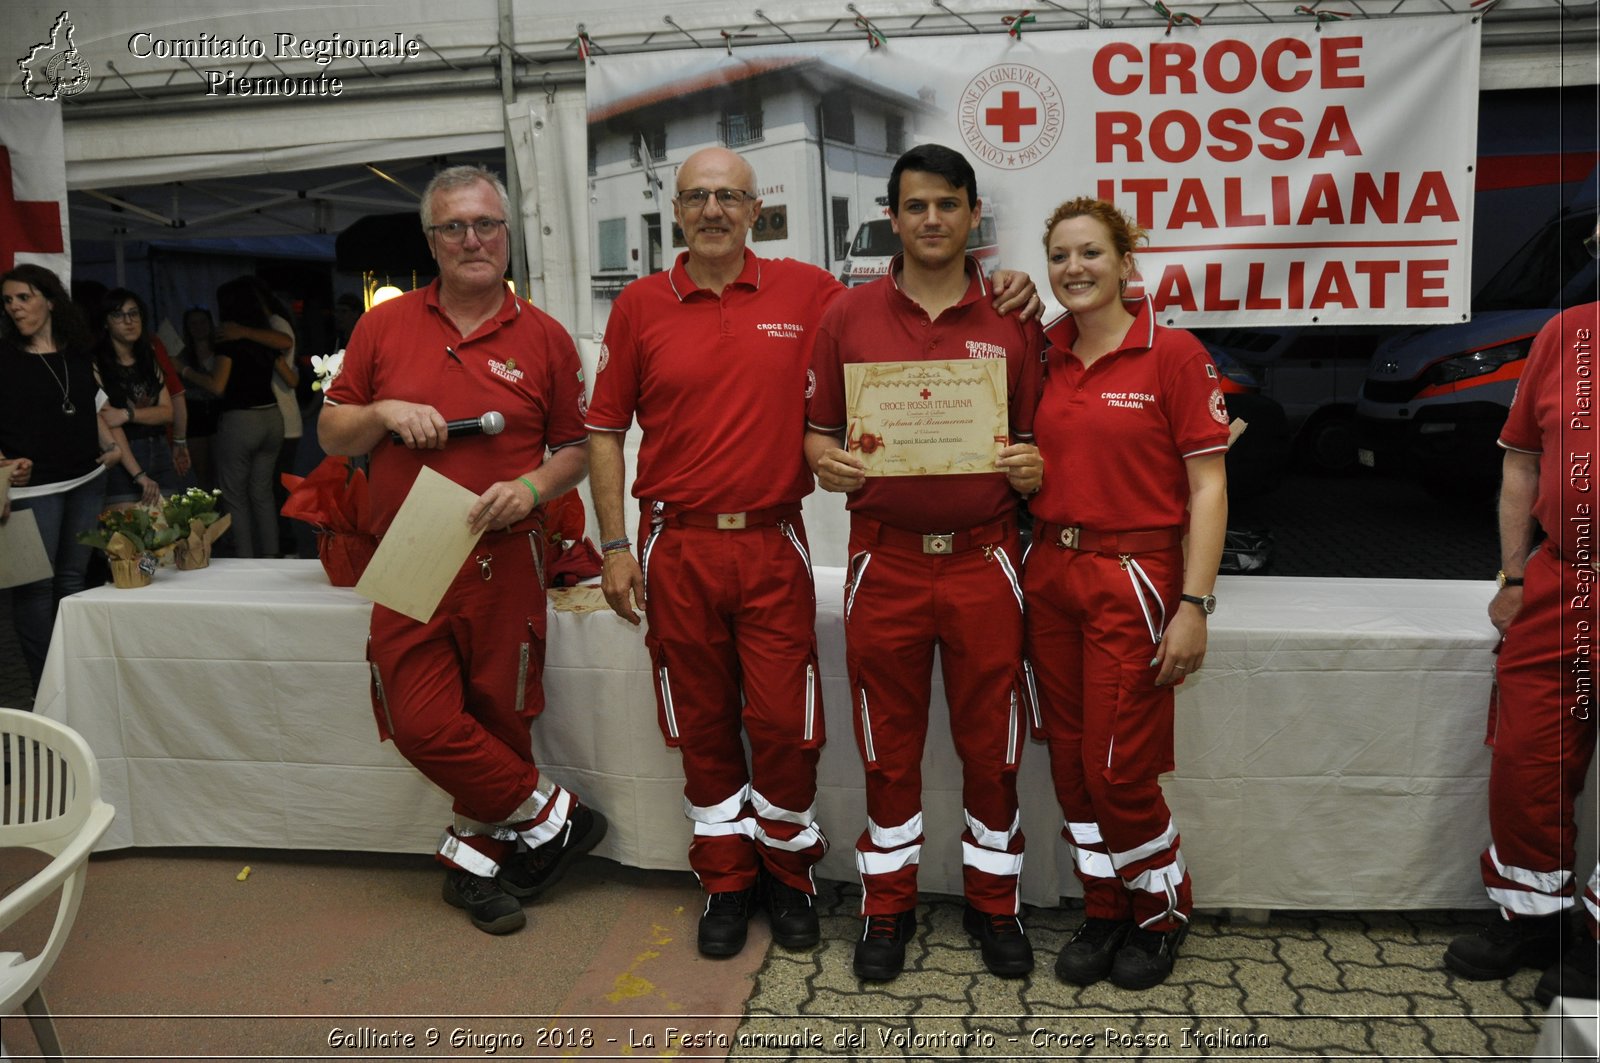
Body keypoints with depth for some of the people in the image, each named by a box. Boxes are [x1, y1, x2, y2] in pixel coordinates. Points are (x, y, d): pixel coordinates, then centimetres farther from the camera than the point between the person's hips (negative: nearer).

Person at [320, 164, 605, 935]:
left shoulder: (543, 337, 5)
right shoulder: (384, 326, 8)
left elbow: (576, 448, 8)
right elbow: (330, 435, 12)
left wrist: (533, 487, -12)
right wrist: (382, 414, -8)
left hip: (505, 561, -1)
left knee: (498, 720, 6)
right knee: (423, 725, -5)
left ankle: (473, 859, 30)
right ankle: (552, 816, 15)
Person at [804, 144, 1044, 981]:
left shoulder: (1013, 321, 5)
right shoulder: (847, 317, 5)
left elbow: (1036, 441, 8)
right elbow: (818, 432, 8)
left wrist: (1031, 469, -14)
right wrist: (829, 464, -14)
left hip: (984, 559, 0)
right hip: (884, 559, 0)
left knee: (991, 741, 9)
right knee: (888, 745, 11)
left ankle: (994, 902, 29)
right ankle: (887, 905, 29)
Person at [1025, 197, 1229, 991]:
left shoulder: (1172, 353, -7)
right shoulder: (1044, 356, 8)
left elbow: (1207, 486, -9)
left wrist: (1194, 605, -14)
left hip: (1132, 578, -5)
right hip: (1050, 574, 5)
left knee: (1118, 768, -1)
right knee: (1070, 762, 10)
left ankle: (1161, 912, 26)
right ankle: (1103, 911, 30)